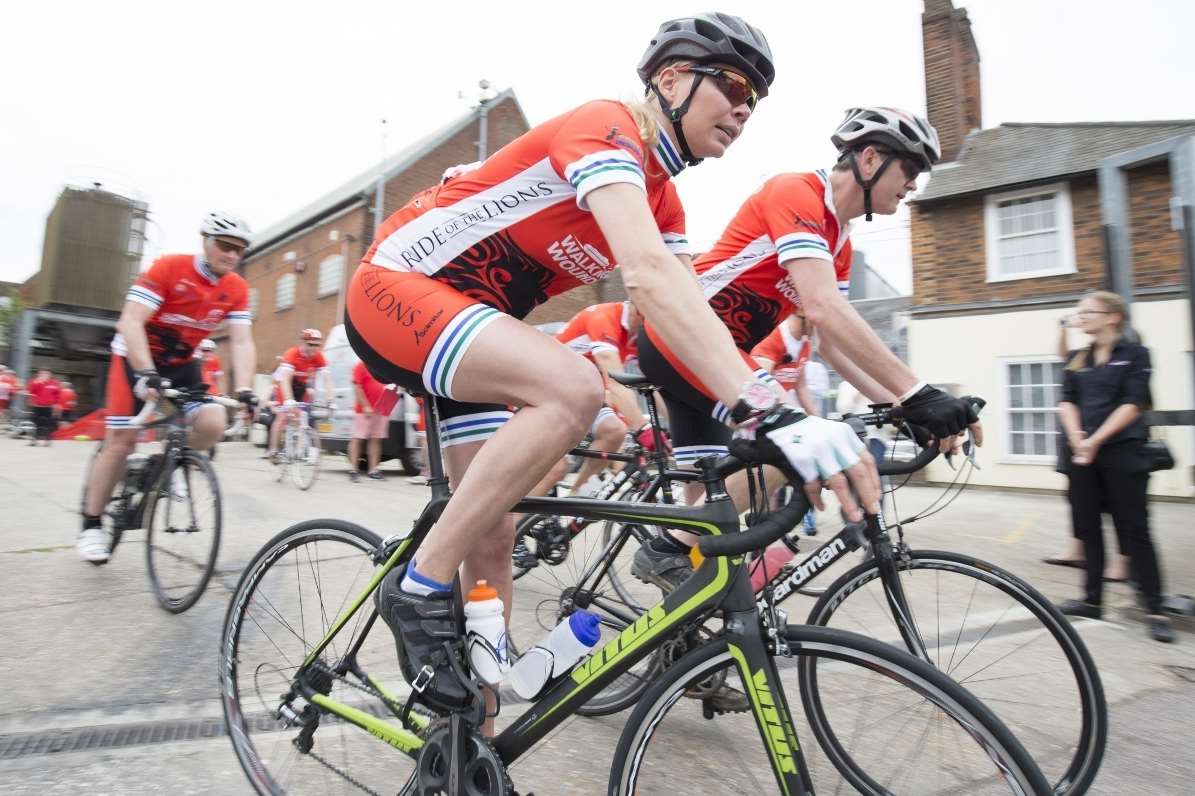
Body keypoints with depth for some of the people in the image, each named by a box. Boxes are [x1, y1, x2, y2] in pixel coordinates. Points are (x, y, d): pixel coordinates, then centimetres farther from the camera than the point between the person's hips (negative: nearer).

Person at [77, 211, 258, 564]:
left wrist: (243, 390, -33)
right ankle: (92, 525, 11)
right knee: (121, 440, -6)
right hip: (136, 357, -3)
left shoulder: (237, 289, -11)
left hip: (182, 363, 4)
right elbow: (130, 323, -29)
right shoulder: (168, 268, -22)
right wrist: (147, 374, -42)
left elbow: (242, 342, -18)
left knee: (213, 423, -19)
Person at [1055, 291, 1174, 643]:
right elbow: (1067, 402, 4)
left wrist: (1095, 441, -16)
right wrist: (1076, 439, -13)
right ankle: (1092, 599, 17)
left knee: (1134, 530, -3)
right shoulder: (1077, 359, 13)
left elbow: (1132, 404, -8)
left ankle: (1155, 610, 4)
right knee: (1088, 527, 8)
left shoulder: (1135, 353, 1)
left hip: (1121, 452, -4)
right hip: (1080, 453, 5)